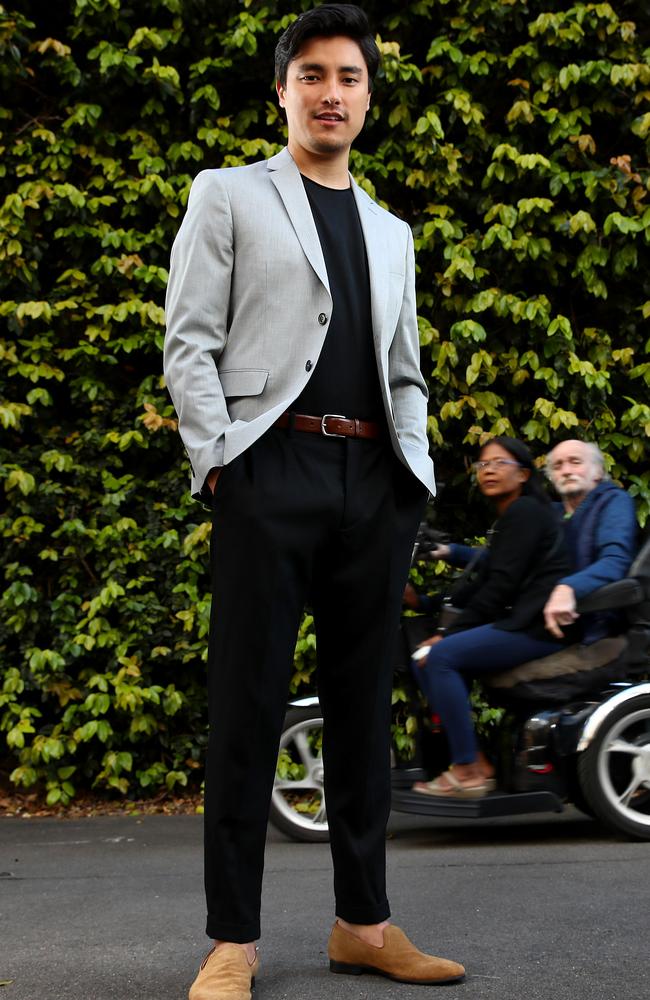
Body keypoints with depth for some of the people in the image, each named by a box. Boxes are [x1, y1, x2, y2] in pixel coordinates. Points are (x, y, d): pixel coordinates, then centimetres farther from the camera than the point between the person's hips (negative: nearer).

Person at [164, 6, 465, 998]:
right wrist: (220, 462, -10)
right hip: (273, 469, -5)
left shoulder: (392, 234, 23)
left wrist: (418, 473, 9)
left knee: (364, 705, 8)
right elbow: (189, 343, 1)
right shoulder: (228, 196, 10)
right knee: (248, 707, -3)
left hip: (377, 481, 5)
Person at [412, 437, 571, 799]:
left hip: (537, 625, -10)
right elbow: (485, 581, 16)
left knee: (442, 656, -21)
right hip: (522, 621, 10)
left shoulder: (524, 512, -8)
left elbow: (501, 585, -16)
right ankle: (478, 761, -2)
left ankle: (468, 771, -19)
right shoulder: (510, 516, 23)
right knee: (426, 661, 4)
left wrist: (451, 633, -13)